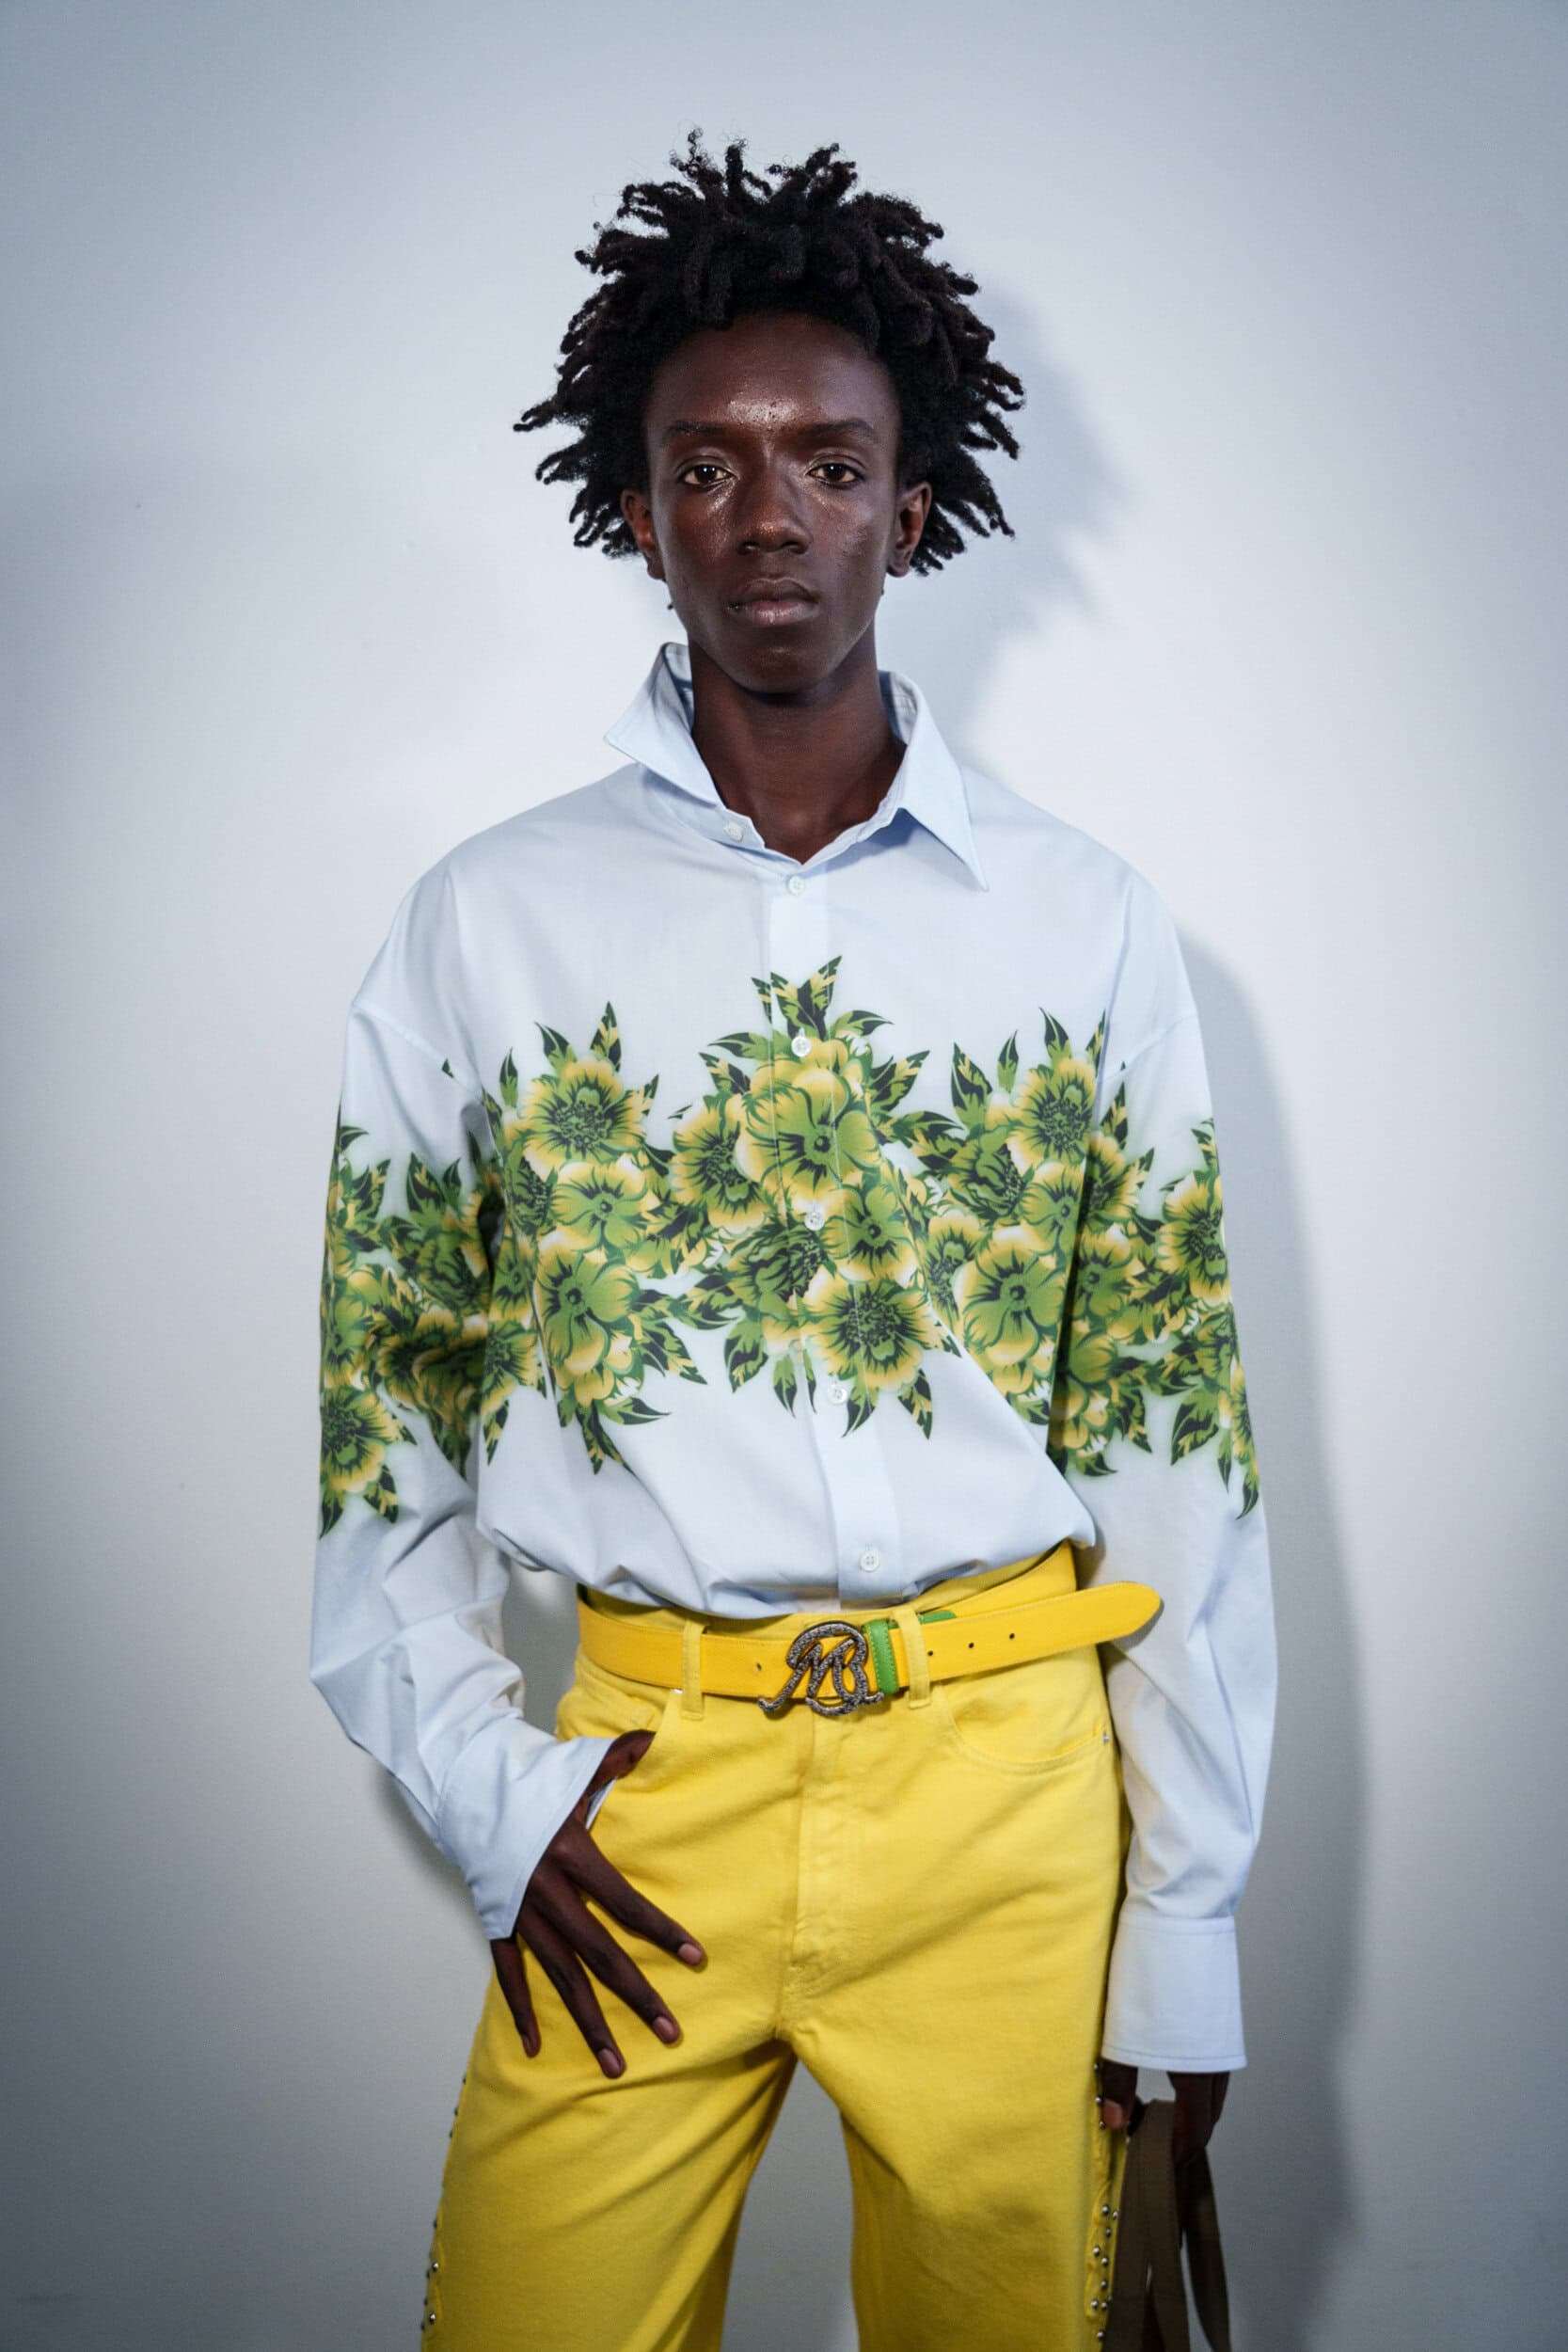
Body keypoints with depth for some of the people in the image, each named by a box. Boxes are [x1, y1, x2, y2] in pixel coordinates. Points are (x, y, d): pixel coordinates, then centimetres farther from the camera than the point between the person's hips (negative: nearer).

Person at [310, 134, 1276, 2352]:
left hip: (1007, 1776, 1)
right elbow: (371, 1409, 5)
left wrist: (1189, 1933, 1)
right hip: (641, 1786, 0)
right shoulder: (490, 918, 2)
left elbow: (1176, 1427, 2)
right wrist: (492, 1798, -4)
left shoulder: (1084, 921, 2)